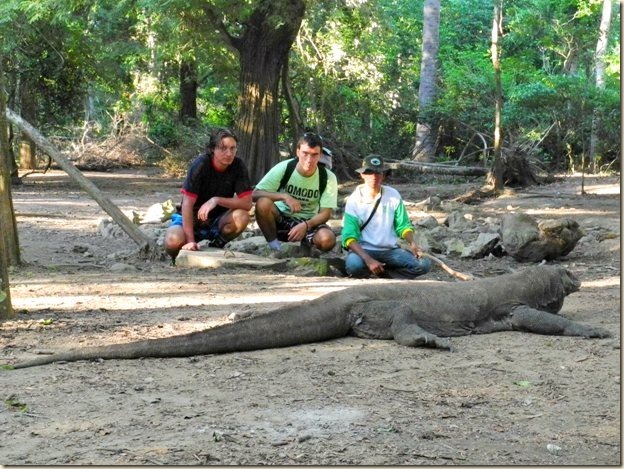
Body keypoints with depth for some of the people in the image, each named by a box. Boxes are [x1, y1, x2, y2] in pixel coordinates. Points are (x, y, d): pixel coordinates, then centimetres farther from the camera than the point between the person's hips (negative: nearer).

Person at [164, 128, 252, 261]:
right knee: (173, 242, -34)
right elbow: (187, 203, -25)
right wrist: (190, 241, -30)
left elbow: (247, 203, -17)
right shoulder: (201, 164, -22)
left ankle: (216, 246, -2)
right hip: (191, 218, -3)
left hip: (217, 220, 3)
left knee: (242, 216, -29)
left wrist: (217, 200, -31)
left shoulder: (238, 166, -13)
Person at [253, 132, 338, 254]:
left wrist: (305, 225, -32)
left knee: (327, 239, -33)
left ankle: (306, 245, 5)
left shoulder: (328, 178, -14)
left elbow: (325, 213, -13)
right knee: (263, 203, -33)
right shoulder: (283, 168, -17)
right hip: (281, 219, 0)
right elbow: (255, 194, -21)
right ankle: (274, 248, -11)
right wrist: (284, 196, -35)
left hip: (309, 222, 1)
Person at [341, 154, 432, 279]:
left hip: (390, 250, 3)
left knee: (424, 265, -19)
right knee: (354, 265, -38)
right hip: (364, 249, -3)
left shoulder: (393, 195, 1)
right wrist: (368, 260, -30)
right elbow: (350, 237, -15)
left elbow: (403, 225, 11)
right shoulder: (354, 200, -8)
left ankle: (383, 273, -2)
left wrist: (413, 244, -11)